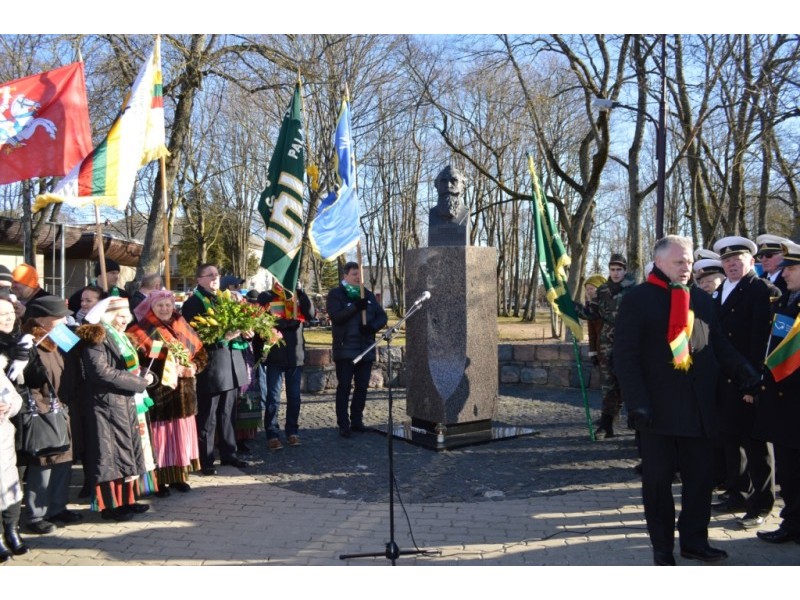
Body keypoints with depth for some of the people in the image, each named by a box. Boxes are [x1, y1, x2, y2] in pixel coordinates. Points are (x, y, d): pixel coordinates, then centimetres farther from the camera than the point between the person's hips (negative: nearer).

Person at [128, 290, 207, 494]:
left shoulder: (183, 328, 11)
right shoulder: (143, 331, -4)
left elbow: (201, 353, 13)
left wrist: (194, 367, -6)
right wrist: (158, 370, -23)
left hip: (182, 392, 5)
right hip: (157, 393, -5)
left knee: (181, 434, 10)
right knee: (160, 435, -1)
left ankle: (178, 476, 20)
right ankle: (158, 480, 8)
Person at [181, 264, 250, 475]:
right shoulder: (193, 303, -6)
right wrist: (222, 337, -23)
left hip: (232, 363, 7)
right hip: (211, 366, -7)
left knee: (228, 414, 15)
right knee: (207, 416, 1)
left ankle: (228, 454, 25)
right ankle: (205, 460, 10)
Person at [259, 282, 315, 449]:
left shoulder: (298, 298, 12)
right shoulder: (267, 297, 2)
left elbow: (311, 314, -6)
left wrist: (300, 292, -15)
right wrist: (288, 322, -14)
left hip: (296, 355, 3)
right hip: (275, 356, -3)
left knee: (294, 396, 9)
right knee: (273, 397, -1)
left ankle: (292, 432, 18)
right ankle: (272, 435, 4)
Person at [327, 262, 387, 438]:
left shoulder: (368, 294, 14)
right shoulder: (336, 294, 0)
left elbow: (382, 316, 8)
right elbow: (335, 316, -16)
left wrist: (372, 326, -12)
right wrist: (356, 307, -25)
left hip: (366, 349, 5)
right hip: (345, 349, -5)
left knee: (362, 387, 9)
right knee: (344, 387, -2)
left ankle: (357, 421, 20)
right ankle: (343, 424, 3)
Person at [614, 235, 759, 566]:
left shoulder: (702, 299, 11)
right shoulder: (637, 300, -4)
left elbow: (719, 344, 15)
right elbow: (625, 355, -9)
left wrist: (745, 372, -2)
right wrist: (637, 402, -16)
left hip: (699, 408, 5)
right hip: (659, 409, -4)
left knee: (700, 477, 11)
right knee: (658, 480, 7)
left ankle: (695, 541, 27)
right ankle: (662, 547, 21)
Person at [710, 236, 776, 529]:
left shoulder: (762, 290, -9)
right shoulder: (719, 293, 14)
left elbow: (762, 339, -17)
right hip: (724, 381, 7)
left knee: (755, 443, 3)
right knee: (730, 439, 15)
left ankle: (760, 504, 14)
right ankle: (738, 494, 28)